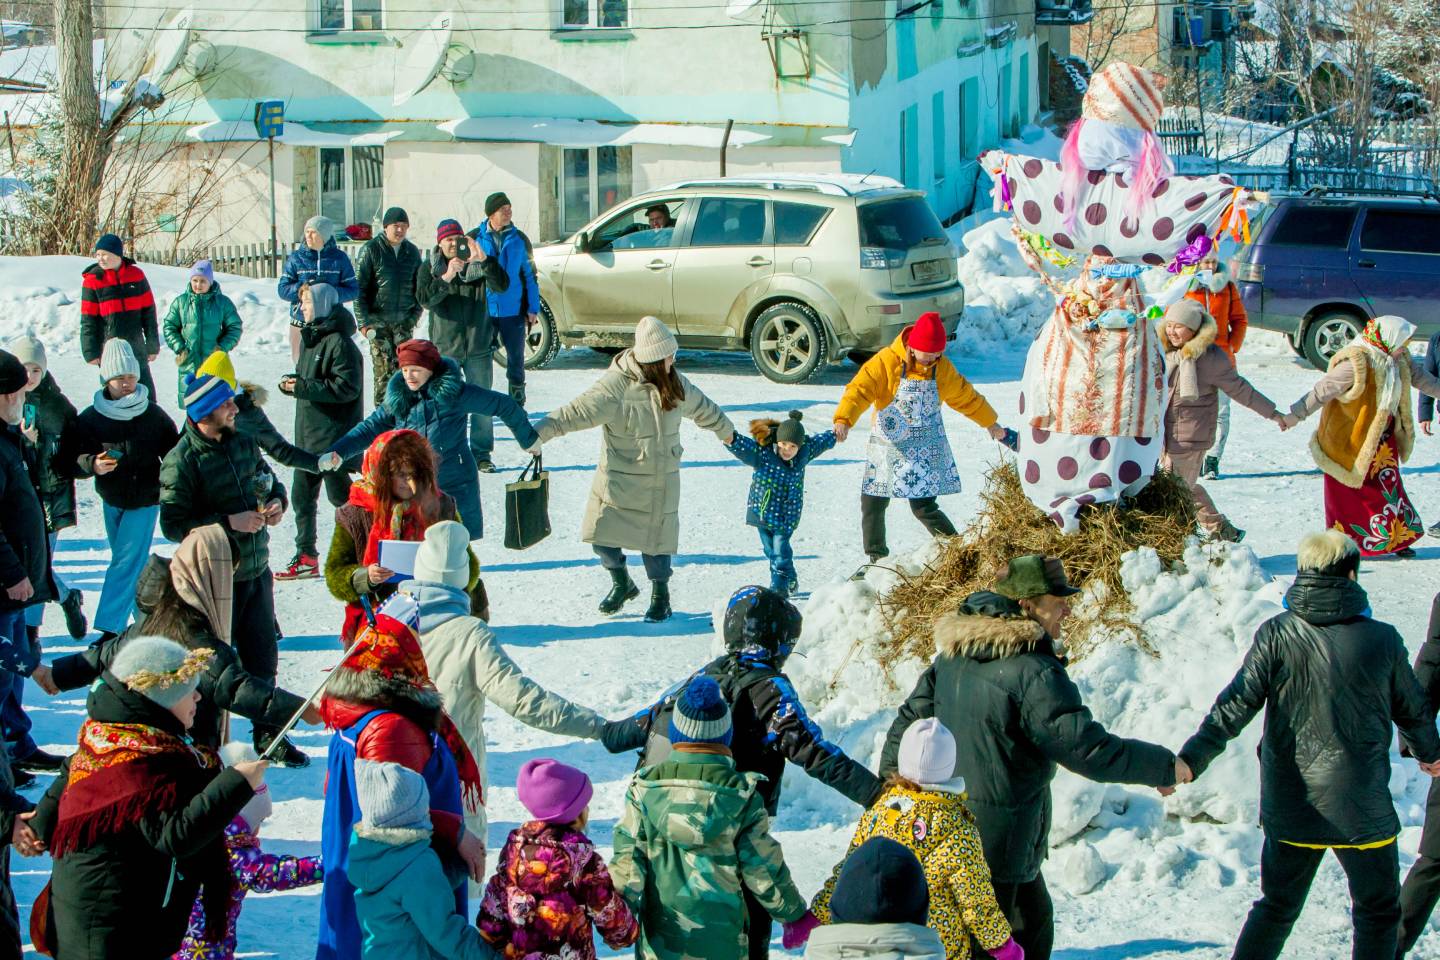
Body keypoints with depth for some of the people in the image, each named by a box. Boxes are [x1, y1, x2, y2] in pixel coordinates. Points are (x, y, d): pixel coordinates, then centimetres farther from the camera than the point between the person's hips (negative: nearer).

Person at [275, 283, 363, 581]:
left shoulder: (339, 341, -17)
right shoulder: (309, 337, 12)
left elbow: (347, 387, -22)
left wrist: (304, 387, -22)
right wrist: (292, 384, -1)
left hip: (334, 434, -9)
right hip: (307, 432, 9)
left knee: (340, 495, -1)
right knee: (302, 494, 10)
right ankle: (306, 557, 18)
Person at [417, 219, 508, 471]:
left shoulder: (477, 265, 4)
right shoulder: (430, 268, 2)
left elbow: (501, 285, -11)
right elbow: (425, 299, -13)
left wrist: (484, 260, -25)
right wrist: (446, 277, -26)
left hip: (479, 346, 1)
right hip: (445, 348, -1)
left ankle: (481, 453, 10)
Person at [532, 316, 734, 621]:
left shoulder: (675, 383, 0)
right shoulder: (616, 387, -19)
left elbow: (701, 407, 20)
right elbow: (579, 411, -28)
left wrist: (725, 429, 36)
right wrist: (540, 432, -40)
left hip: (660, 481, 3)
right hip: (618, 479, -3)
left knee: (655, 538, 7)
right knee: (603, 538, -2)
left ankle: (660, 594, 28)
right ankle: (621, 583, 25)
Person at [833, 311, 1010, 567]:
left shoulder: (942, 367, 0)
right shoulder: (886, 363, -12)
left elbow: (965, 397, 15)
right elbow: (860, 390, -22)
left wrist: (990, 423, 26)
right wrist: (843, 420, -38)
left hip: (926, 450, 0)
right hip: (888, 447, 0)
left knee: (923, 507, -10)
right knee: (872, 504, 1)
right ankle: (877, 559, 17)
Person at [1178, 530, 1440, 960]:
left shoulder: (1276, 635, -7)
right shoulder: (1382, 640, -7)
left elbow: (1234, 707, -11)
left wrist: (1189, 761, -7)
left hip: (1288, 807, 2)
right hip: (1360, 809, -2)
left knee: (1276, 907, 19)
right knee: (1378, 913, 14)